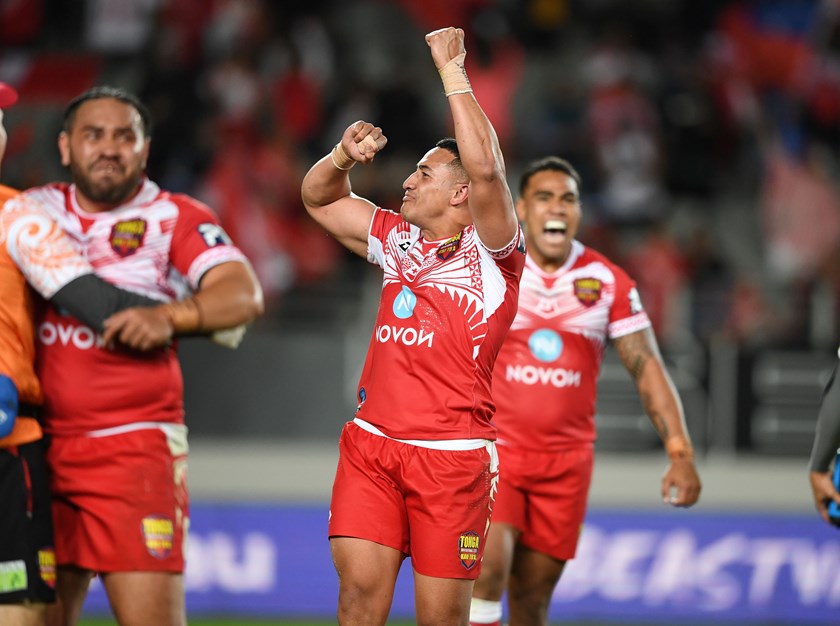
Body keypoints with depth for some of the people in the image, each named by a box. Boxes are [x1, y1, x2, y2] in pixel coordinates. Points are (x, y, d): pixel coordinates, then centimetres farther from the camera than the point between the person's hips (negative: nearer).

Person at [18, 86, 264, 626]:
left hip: (134, 445, -4)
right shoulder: (34, 211, 14)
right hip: (39, 449, 4)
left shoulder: (173, 217, 2)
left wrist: (167, 317, -29)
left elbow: (244, 296, -11)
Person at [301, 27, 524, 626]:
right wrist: (344, 156, 6)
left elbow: (485, 169, -20)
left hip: (450, 457, -5)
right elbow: (318, 199, 28)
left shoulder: (489, 250, -2)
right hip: (371, 444, 5)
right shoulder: (399, 240, 16)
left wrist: (453, 71, -13)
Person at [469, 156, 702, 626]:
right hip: (493, 446, -2)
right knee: (489, 565, -23)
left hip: (566, 462, 2)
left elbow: (647, 367, 2)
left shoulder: (608, 282, 2)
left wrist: (680, 453, -5)